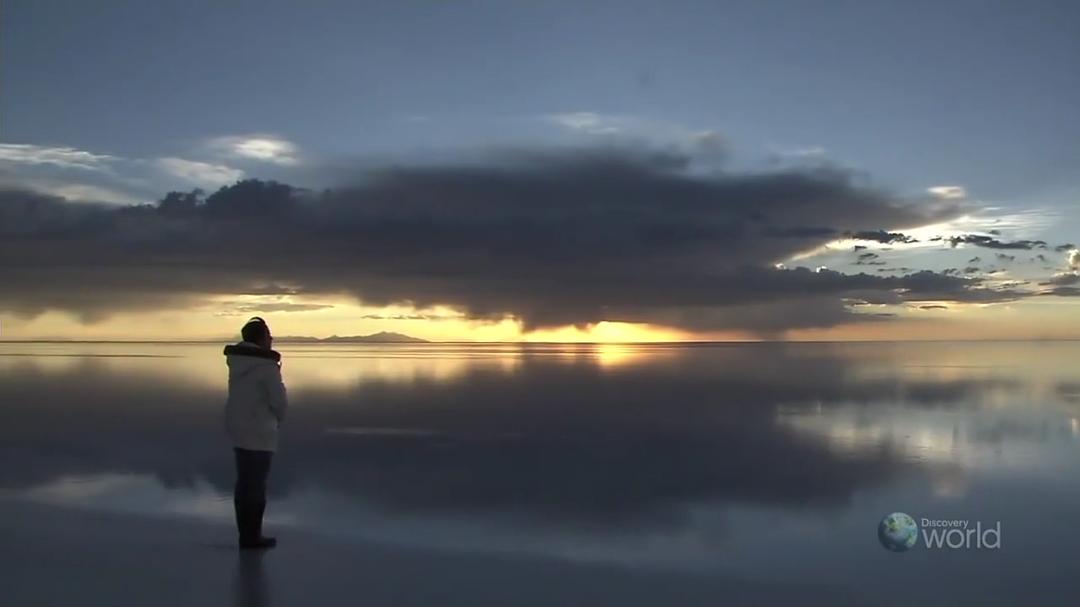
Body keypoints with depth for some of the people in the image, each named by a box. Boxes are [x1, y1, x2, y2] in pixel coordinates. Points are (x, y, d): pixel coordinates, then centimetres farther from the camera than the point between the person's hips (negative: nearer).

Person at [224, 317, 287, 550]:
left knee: (244, 481, 14)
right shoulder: (267, 365, -18)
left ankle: (246, 533, 22)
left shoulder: (238, 361, 7)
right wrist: (278, 418, 4)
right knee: (257, 483, 0)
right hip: (259, 430, -8)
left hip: (238, 426, 8)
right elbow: (278, 399, -16)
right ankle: (252, 536, 6)